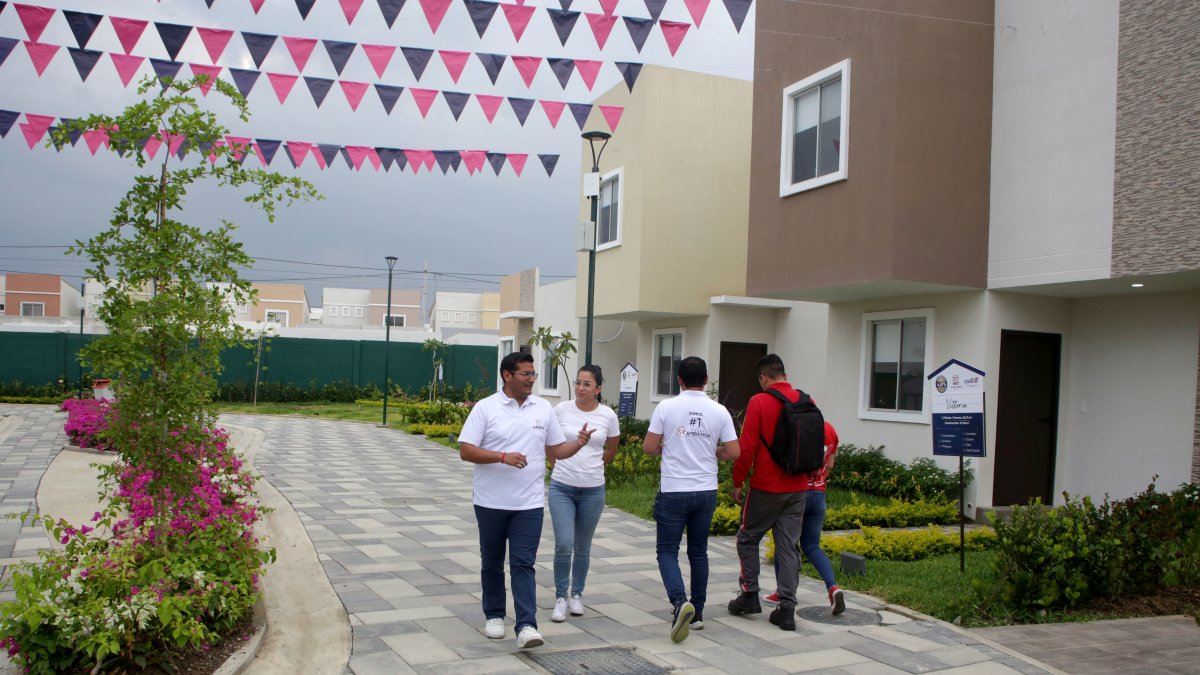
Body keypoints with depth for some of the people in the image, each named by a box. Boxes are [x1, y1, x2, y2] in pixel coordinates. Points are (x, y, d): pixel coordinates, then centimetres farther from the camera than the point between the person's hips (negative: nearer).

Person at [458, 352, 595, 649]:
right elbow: (466, 451, -10)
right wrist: (503, 457, -22)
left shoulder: (544, 408, 4)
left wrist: (578, 443, -11)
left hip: (528, 503, 1)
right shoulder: (485, 408, -6)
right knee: (492, 562, 13)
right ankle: (494, 615, 29)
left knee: (523, 564, -4)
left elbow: (556, 450, 10)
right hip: (491, 502, -1)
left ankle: (527, 626, -7)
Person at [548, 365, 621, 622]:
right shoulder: (561, 410, -5)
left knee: (582, 548, 13)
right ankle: (561, 597, 7)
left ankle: (577, 595, 30)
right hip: (561, 487, -1)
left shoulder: (608, 416, -4)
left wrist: (589, 465, 7)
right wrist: (565, 466, 9)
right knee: (564, 545, -10)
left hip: (593, 490, 1)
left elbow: (611, 450, 13)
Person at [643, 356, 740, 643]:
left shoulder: (666, 407, -8)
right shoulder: (719, 411, -1)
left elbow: (649, 447, -7)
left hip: (674, 491, -3)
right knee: (698, 551, 16)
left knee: (667, 550, 4)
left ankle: (680, 601, -18)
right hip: (706, 491, 3)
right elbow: (733, 452, -1)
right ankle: (697, 612, 22)